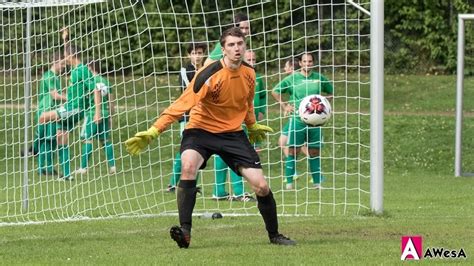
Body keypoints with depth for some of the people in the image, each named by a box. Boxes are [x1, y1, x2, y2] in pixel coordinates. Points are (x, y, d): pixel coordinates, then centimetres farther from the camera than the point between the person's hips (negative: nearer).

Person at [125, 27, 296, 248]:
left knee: (261, 186, -4)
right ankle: (185, 232, -34)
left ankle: (274, 235, 20)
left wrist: (252, 126, 34)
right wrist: (153, 132, -29)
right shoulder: (209, 75, -20)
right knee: (188, 166, -35)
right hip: (201, 129, -4)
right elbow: (181, 105, -23)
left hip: (233, 132, 4)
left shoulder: (248, 73, -2)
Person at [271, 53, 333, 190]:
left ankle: (317, 182, 12)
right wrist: (284, 106, 2)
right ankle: (289, 182, 1)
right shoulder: (292, 78, 1)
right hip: (297, 119, -2)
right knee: (293, 151, -3)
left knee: (314, 152, 6)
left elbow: (331, 92, 22)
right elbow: (275, 91, 9)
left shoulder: (319, 78, 7)